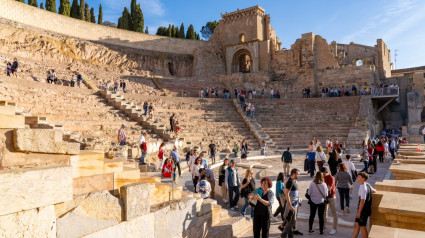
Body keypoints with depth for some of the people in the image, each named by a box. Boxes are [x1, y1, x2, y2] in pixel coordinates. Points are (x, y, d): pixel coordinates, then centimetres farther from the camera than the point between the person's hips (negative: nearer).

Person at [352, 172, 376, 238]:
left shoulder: (363, 188, -23)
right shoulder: (367, 185, 4)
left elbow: (362, 201, -24)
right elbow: (374, 191, 20)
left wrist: (359, 212, -20)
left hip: (363, 211, -9)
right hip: (363, 210, 9)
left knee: (362, 227, 5)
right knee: (356, 225, 14)